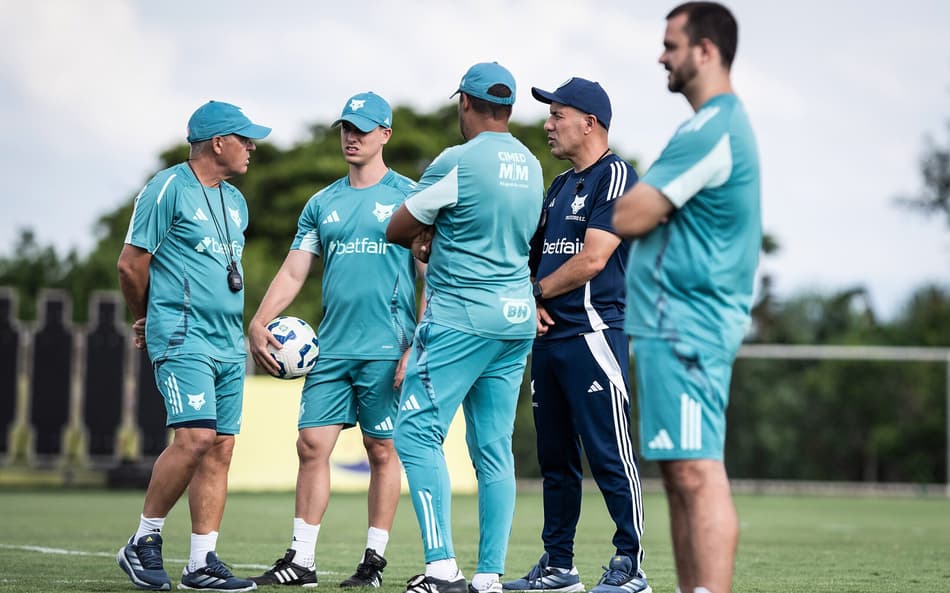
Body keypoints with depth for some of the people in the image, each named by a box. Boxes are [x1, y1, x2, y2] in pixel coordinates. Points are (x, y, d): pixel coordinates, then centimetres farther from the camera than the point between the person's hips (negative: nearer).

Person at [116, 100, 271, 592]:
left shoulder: (235, 201, 18)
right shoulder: (168, 189, -7)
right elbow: (131, 263, -4)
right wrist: (146, 319, 9)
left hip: (229, 343, 8)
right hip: (182, 338, -8)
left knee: (220, 448, 2)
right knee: (195, 437, -19)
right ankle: (144, 541, -4)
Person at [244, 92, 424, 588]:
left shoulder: (408, 197, 1)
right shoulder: (322, 204, 15)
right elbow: (292, 273, 13)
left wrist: (417, 346, -11)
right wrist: (258, 323, -2)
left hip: (386, 349, -4)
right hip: (331, 348, 4)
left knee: (382, 450, 1)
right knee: (312, 445, -1)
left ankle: (375, 560, 9)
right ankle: (300, 560, 3)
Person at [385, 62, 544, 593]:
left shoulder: (457, 163, -10)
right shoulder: (531, 167, 12)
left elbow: (397, 231, 0)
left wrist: (425, 238, 21)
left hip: (461, 316, -7)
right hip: (518, 316, 7)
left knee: (418, 432, -5)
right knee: (494, 447, 8)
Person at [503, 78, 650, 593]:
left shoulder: (615, 177, -8)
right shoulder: (560, 185, 20)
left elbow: (592, 259, -16)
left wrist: (536, 292, -4)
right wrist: (534, 303, 1)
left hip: (593, 334, -9)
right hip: (549, 338, 9)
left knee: (608, 454, -9)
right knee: (555, 456, 12)